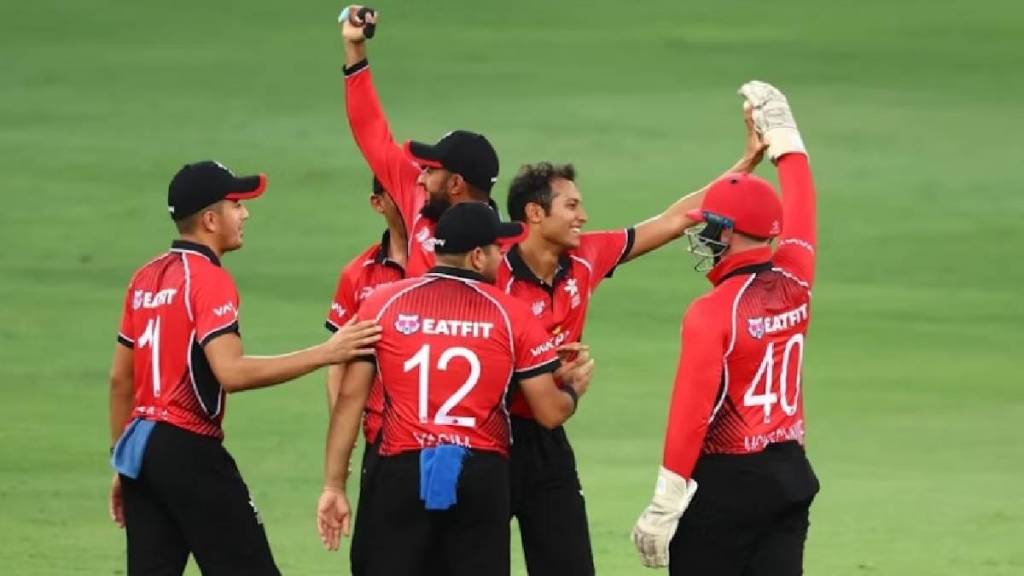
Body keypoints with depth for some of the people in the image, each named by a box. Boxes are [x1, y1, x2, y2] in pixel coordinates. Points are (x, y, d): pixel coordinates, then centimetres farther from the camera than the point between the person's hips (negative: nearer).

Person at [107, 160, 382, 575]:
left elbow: (119, 379, 18)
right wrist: (326, 354, -25)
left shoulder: (146, 278, 14)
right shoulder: (208, 279, -11)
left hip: (138, 448, 9)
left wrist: (123, 463, 25)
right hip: (188, 449, -9)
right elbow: (231, 373, -25)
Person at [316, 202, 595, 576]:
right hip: (481, 478, 0)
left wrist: (334, 485, 5)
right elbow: (550, 413, 3)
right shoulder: (510, 314, 0)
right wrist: (572, 391, 26)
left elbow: (350, 398, 1)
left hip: (402, 475, 0)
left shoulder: (383, 304, 3)